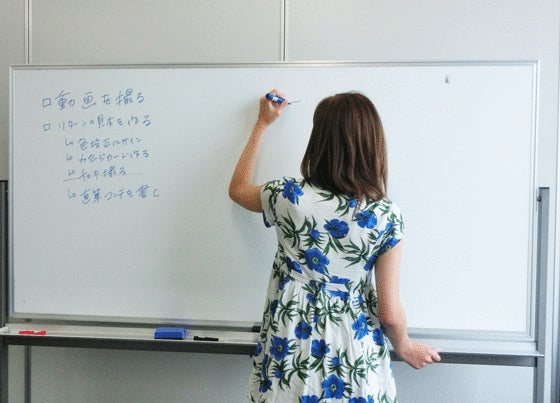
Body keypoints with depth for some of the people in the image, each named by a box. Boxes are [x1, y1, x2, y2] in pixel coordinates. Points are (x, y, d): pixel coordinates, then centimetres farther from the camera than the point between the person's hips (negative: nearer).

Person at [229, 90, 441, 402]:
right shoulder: (386, 216, -17)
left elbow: (238, 188, 9)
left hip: (289, 359, 1)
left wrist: (263, 123, 16)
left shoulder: (288, 196, -15)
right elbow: (390, 313, -14)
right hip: (354, 365, -1)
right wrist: (405, 347, 9)